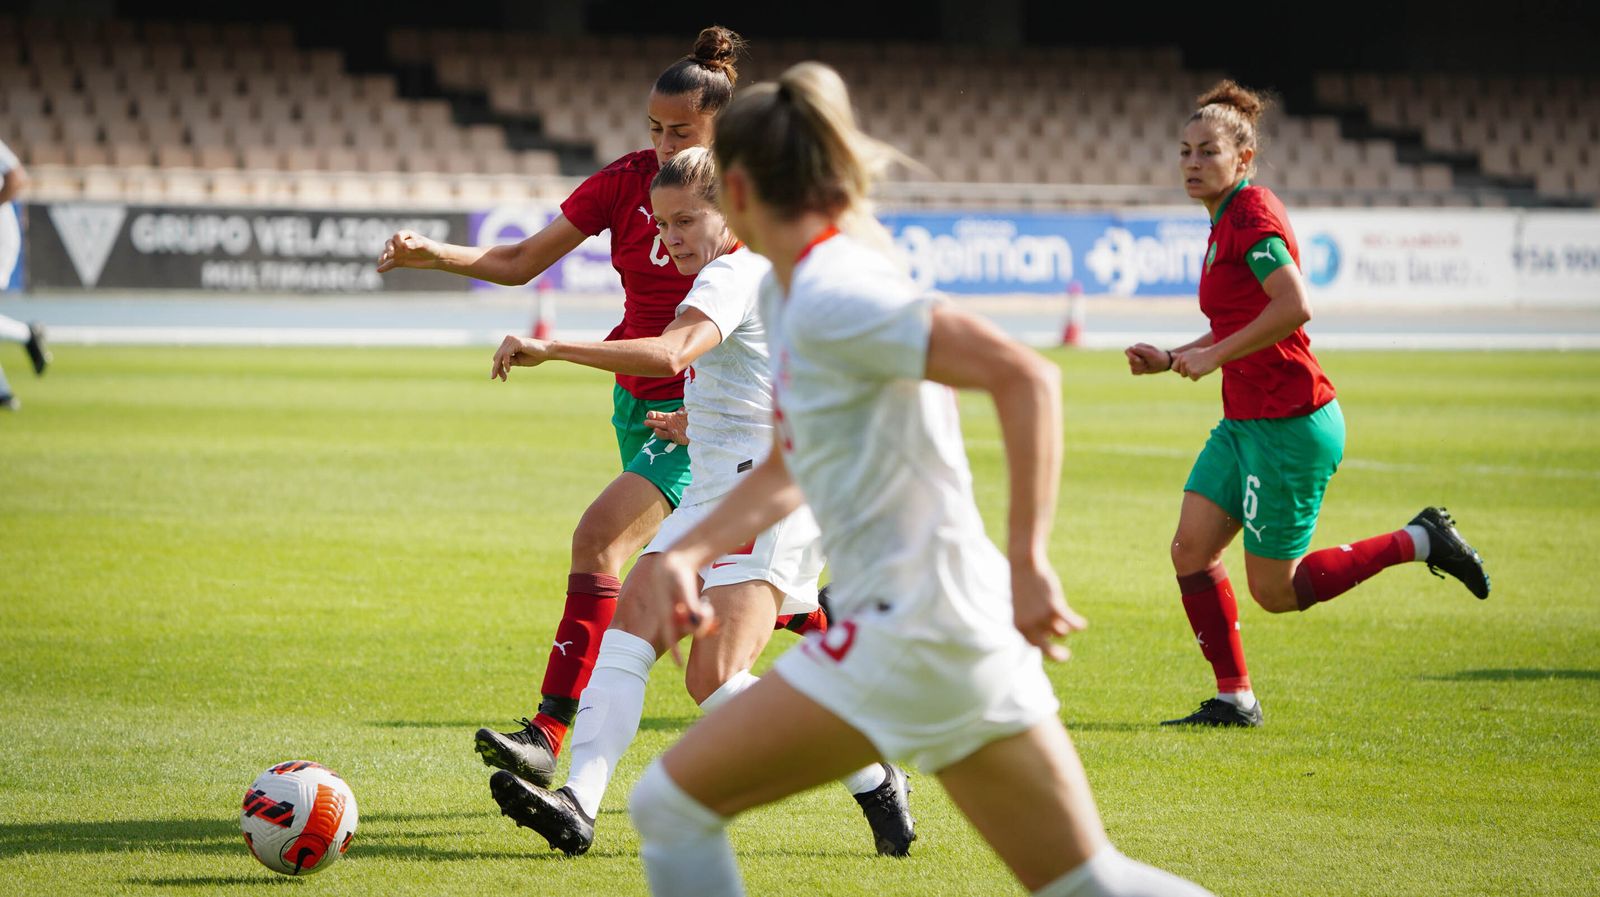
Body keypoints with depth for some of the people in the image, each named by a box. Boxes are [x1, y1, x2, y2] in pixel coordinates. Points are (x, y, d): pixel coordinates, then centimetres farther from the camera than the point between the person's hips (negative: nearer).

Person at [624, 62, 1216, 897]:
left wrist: (1027, 562, -26)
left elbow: (1025, 375, -24)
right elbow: (790, 467, 27)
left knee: (670, 805, -2)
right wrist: (687, 553, 14)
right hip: (961, 631, 10)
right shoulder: (786, 293, 14)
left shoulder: (830, 298, -15)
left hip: (911, 630, -10)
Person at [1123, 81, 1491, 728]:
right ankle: (1234, 698, 9)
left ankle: (1419, 542, 8)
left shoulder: (1252, 218, -16)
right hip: (1244, 424, 9)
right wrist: (1171, 359, 13)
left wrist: (1214, 356, -21)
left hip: (1289, 427, -9)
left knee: (1276, 592, -2)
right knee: (1191, 550, 1)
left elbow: (1294, 308, -28)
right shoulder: (1229, 220, 14)